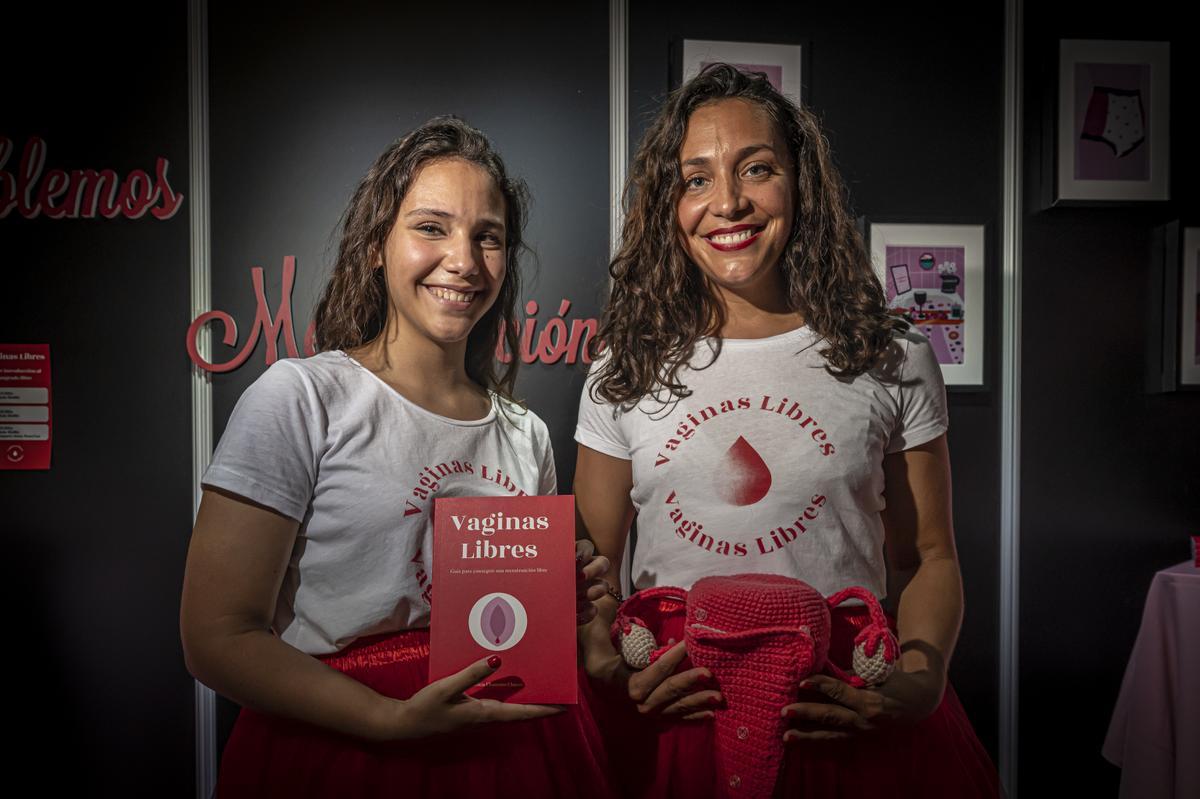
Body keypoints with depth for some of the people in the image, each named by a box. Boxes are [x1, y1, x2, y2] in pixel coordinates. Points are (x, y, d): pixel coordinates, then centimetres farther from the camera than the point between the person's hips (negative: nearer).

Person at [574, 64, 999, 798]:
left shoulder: (893, 361, 0)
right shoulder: (624, 374, 2)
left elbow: (930, 557, 5)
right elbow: (593, 562, 7)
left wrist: (921, 678, -12)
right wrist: (604, 666, -11)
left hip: (844, 720, 0)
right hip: (670, 717, 1)